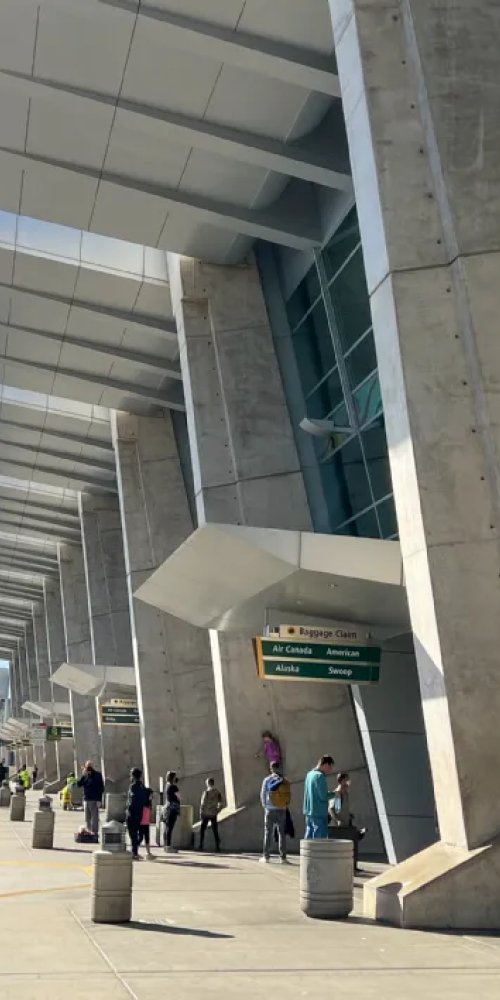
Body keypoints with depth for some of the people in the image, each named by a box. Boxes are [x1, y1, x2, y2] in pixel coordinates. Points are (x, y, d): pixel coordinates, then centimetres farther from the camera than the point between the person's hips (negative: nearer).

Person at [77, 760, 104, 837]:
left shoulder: (97, 775, -2)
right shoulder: (85, 776, 12)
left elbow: (101, 787, -5)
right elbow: (79, 784, 3)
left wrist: (99, 799, -13)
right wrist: (83, 776, -10)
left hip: (94, 800, -6)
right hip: (86, 799, 6)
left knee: (94, 818, -7)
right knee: (87, 818, 10)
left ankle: (94, 832, -6)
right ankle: (88, 832, 18)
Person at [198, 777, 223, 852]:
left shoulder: (206, 792, -12)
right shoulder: (217, 792, 1)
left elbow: (203, 803, -14)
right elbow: (221, 803, 3)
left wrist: (201, 813, -6)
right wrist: (217, 811, 9)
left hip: (206, 814, -4)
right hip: (214, 814, 4)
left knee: (202, 830, 7)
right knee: (215, 831, 7)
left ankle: (201, 846, 4)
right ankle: (217, 847, 3)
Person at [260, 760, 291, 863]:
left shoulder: (267, 780, -5)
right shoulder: (285, 781, -2)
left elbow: (263, 795, 0)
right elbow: (288, 796, -3)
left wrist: (265, 806, 13)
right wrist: (285, 805, 10)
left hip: (270, 810, -1)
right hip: (282, 810, 1)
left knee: (268, 833, 7)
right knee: (282, 833, 7)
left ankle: (266, 856, 7)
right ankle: (283, 857, 5)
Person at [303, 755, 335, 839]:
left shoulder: (309, 774, 12)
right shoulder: (320, 776, -14)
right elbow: (323, 796, -18)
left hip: (308, 811, 9)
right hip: (319, 813, -9)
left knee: (309, 838, 10)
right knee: (320, 839, -5)